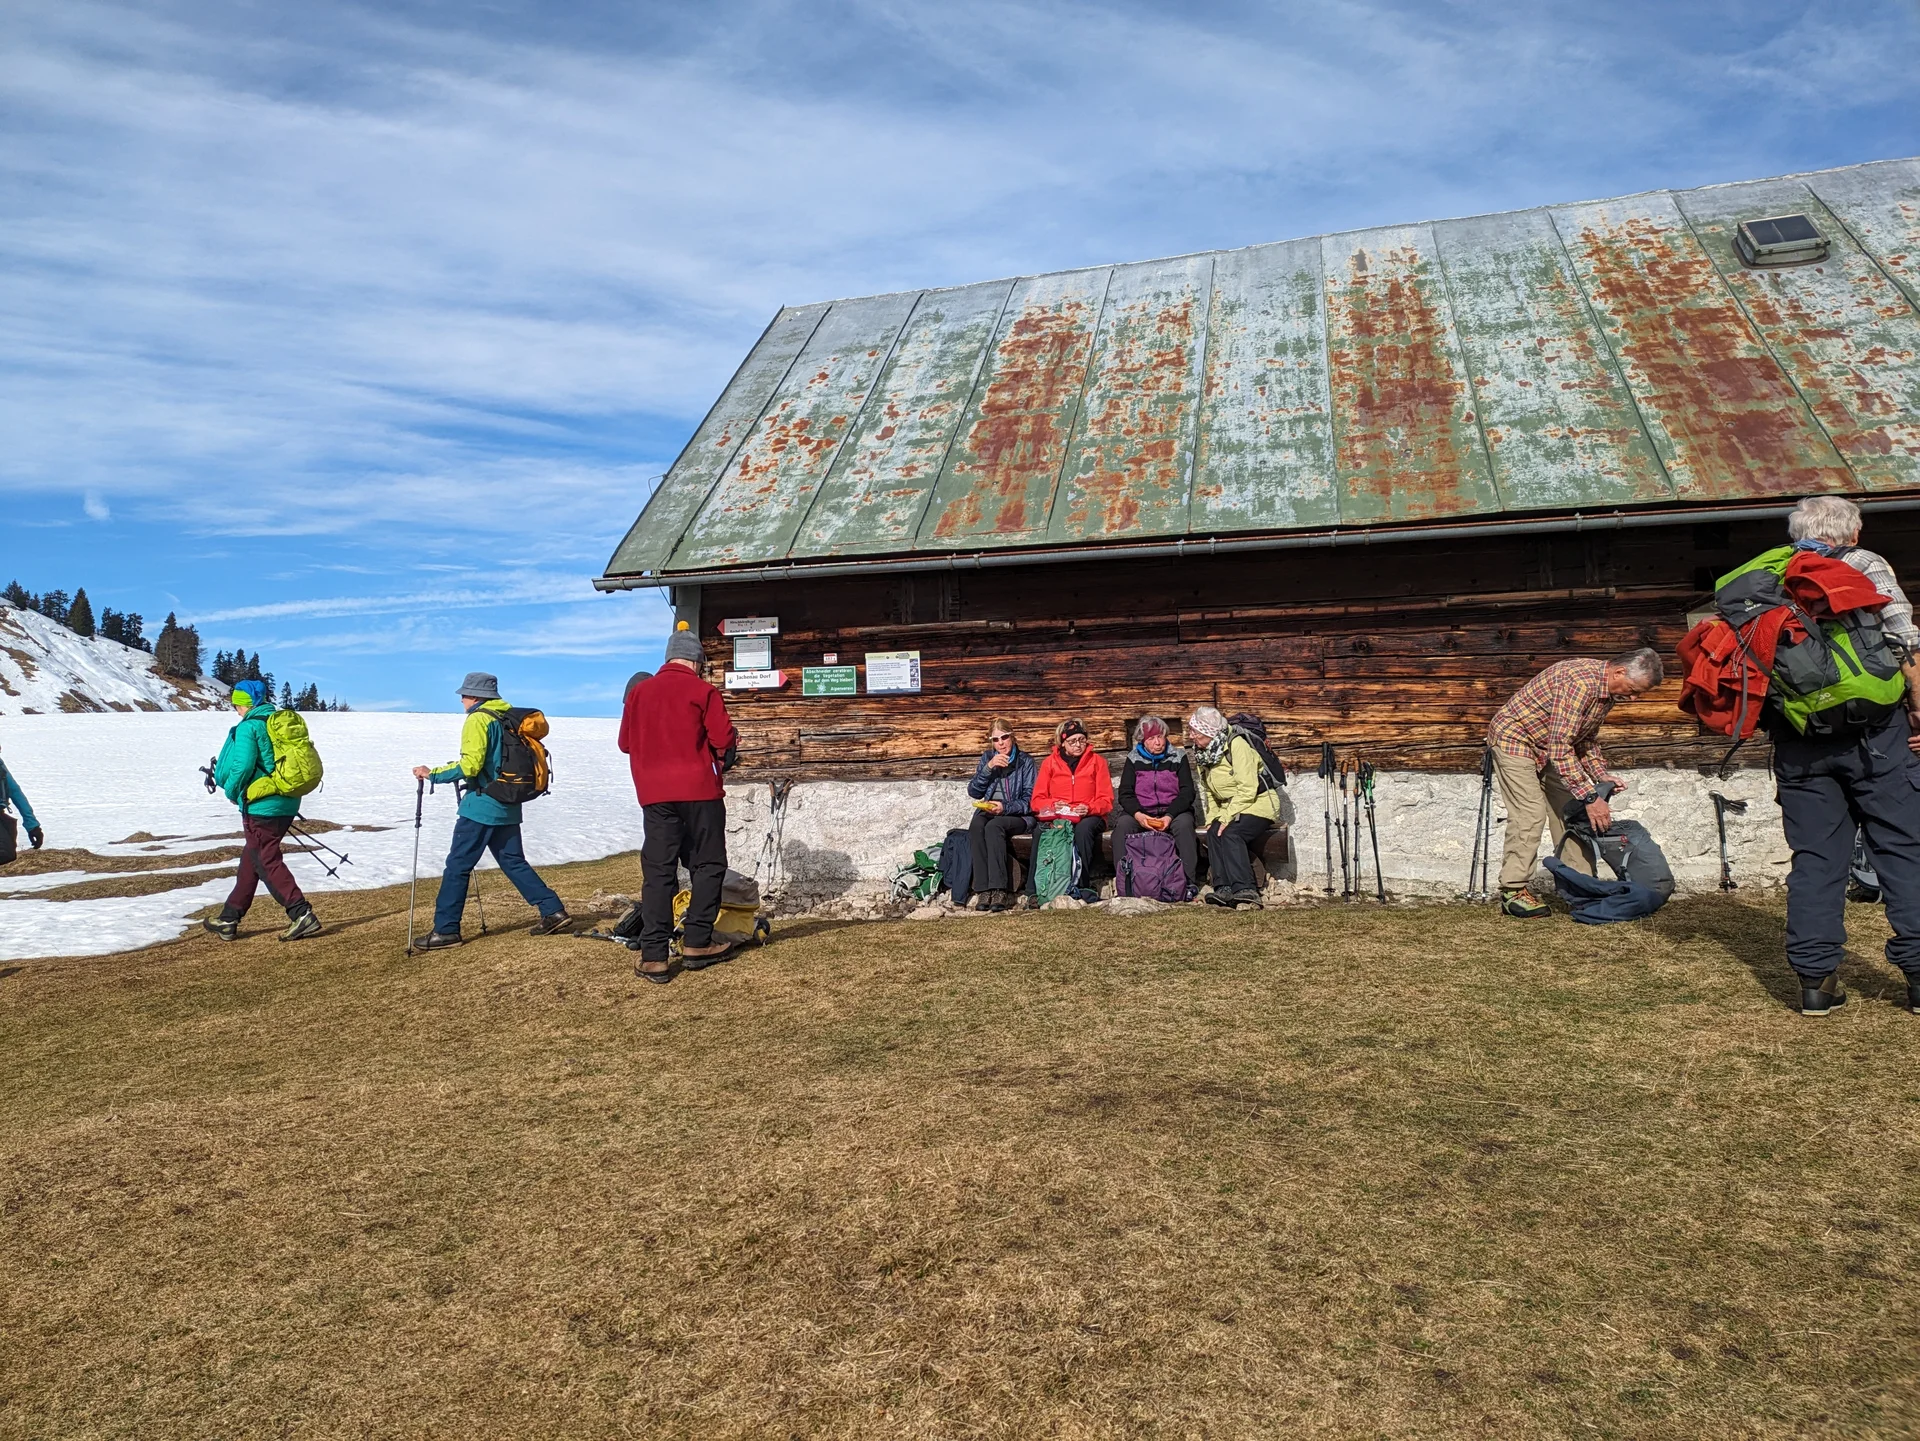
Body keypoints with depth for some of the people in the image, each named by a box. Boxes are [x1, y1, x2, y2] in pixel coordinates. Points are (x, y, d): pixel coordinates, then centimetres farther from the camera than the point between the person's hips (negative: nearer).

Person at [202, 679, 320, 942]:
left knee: (267, 862, -3)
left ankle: (302, 915, -10)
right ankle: (229, 919, 24)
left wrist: (232, 790, -3)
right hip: (286, 803, 8)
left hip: (261, 805, -8)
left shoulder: (248, 727, -12)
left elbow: (243, 766, -21)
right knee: (251, 860, 16)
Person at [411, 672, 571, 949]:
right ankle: (553, 912, 9)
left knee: (457, 866, -1)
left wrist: (433, 775, -10)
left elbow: (471, 765, -18)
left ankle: (445, 930, 1)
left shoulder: (478, 719, -10)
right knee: (513, 862, 15)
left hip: (481, 805, -8)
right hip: (508, 806, 8)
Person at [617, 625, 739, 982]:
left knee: (658, 871, 4)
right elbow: (724, 740, -7)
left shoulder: (639, 691, 8)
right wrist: (723, 757, 14)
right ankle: (697, 942, 9)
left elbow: (625, 742, 13)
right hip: (699, 790, -4)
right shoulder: (703, 691, -5)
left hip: (654, 792, 4)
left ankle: (654, 956, -1)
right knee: (707, 865, 10)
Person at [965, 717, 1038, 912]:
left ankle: (999, 890, -41)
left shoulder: (1026, 762, 4)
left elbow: (1030, 800, -4)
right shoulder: (987, 758, 15)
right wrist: (988, 768, -9)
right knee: (976, 826, -33)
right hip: (988, 812, 3)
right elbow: (973, 792, 5)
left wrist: (1005, 807, -20)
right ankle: (983, 890, -38)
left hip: (1018, 816, -3)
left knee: (993, 826, -36)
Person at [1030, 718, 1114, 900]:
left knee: (1083, 828, -38)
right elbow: (1037, 799, 7)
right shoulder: (1050, 762, 11)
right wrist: (1054, 805, -14)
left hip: (1089, 817, 0)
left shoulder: (1097, 761, 9)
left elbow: (1106, 800, 4)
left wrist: (1089, 808, -17)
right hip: (1057, 817, 0)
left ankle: (1082, 884, -33)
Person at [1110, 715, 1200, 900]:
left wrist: (1170, 816, -20)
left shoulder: (1178, 758, 6)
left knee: (1184, 823, -33)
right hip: (1141, 813, 1)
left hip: (1173, 811, -1)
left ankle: (1190, 881, -32)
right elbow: (1125, 794, 0)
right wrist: (1138, 815, -20)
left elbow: (1187, 792, -3)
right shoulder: (1134, 760, 8)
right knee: (1123, 824, -29)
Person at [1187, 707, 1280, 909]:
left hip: (1259, 803, -7)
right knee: (1213, 833, -21)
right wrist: (1212, 818, -3)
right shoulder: (1202, 753, 8)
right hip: (1229, 807, 7)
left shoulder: (1236, 744, -16)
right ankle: (1223, 888, -26)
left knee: (1231, 833, -30)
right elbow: (1208, 793, 12)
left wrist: (1227, 817, -22)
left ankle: (1246, 891, -34)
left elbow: (1248, 789, -21)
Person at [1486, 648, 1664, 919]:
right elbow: (1560, 747, -34)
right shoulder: (1580, 683, -32)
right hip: (1515, 737, -10)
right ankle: (1513, 891, -10)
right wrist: (1589, 796, -32)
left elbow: (1587, 738, 15)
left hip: (1551, 745, 10)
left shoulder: (1607, 690, 0)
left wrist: (1601, 775, -1)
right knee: (1530, 813, -16)